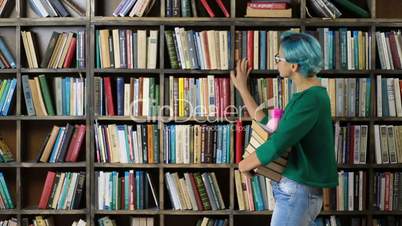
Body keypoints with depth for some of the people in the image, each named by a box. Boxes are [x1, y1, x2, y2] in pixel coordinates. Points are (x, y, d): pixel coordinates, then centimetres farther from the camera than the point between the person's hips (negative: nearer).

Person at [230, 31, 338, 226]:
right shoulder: (304, 94, 9)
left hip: (296, 192, -9)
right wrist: (243, 89, 17)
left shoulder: (312, 99, -21)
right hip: (298, 189, 9)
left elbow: (276, 145, -26)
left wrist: (244, 164, -9)